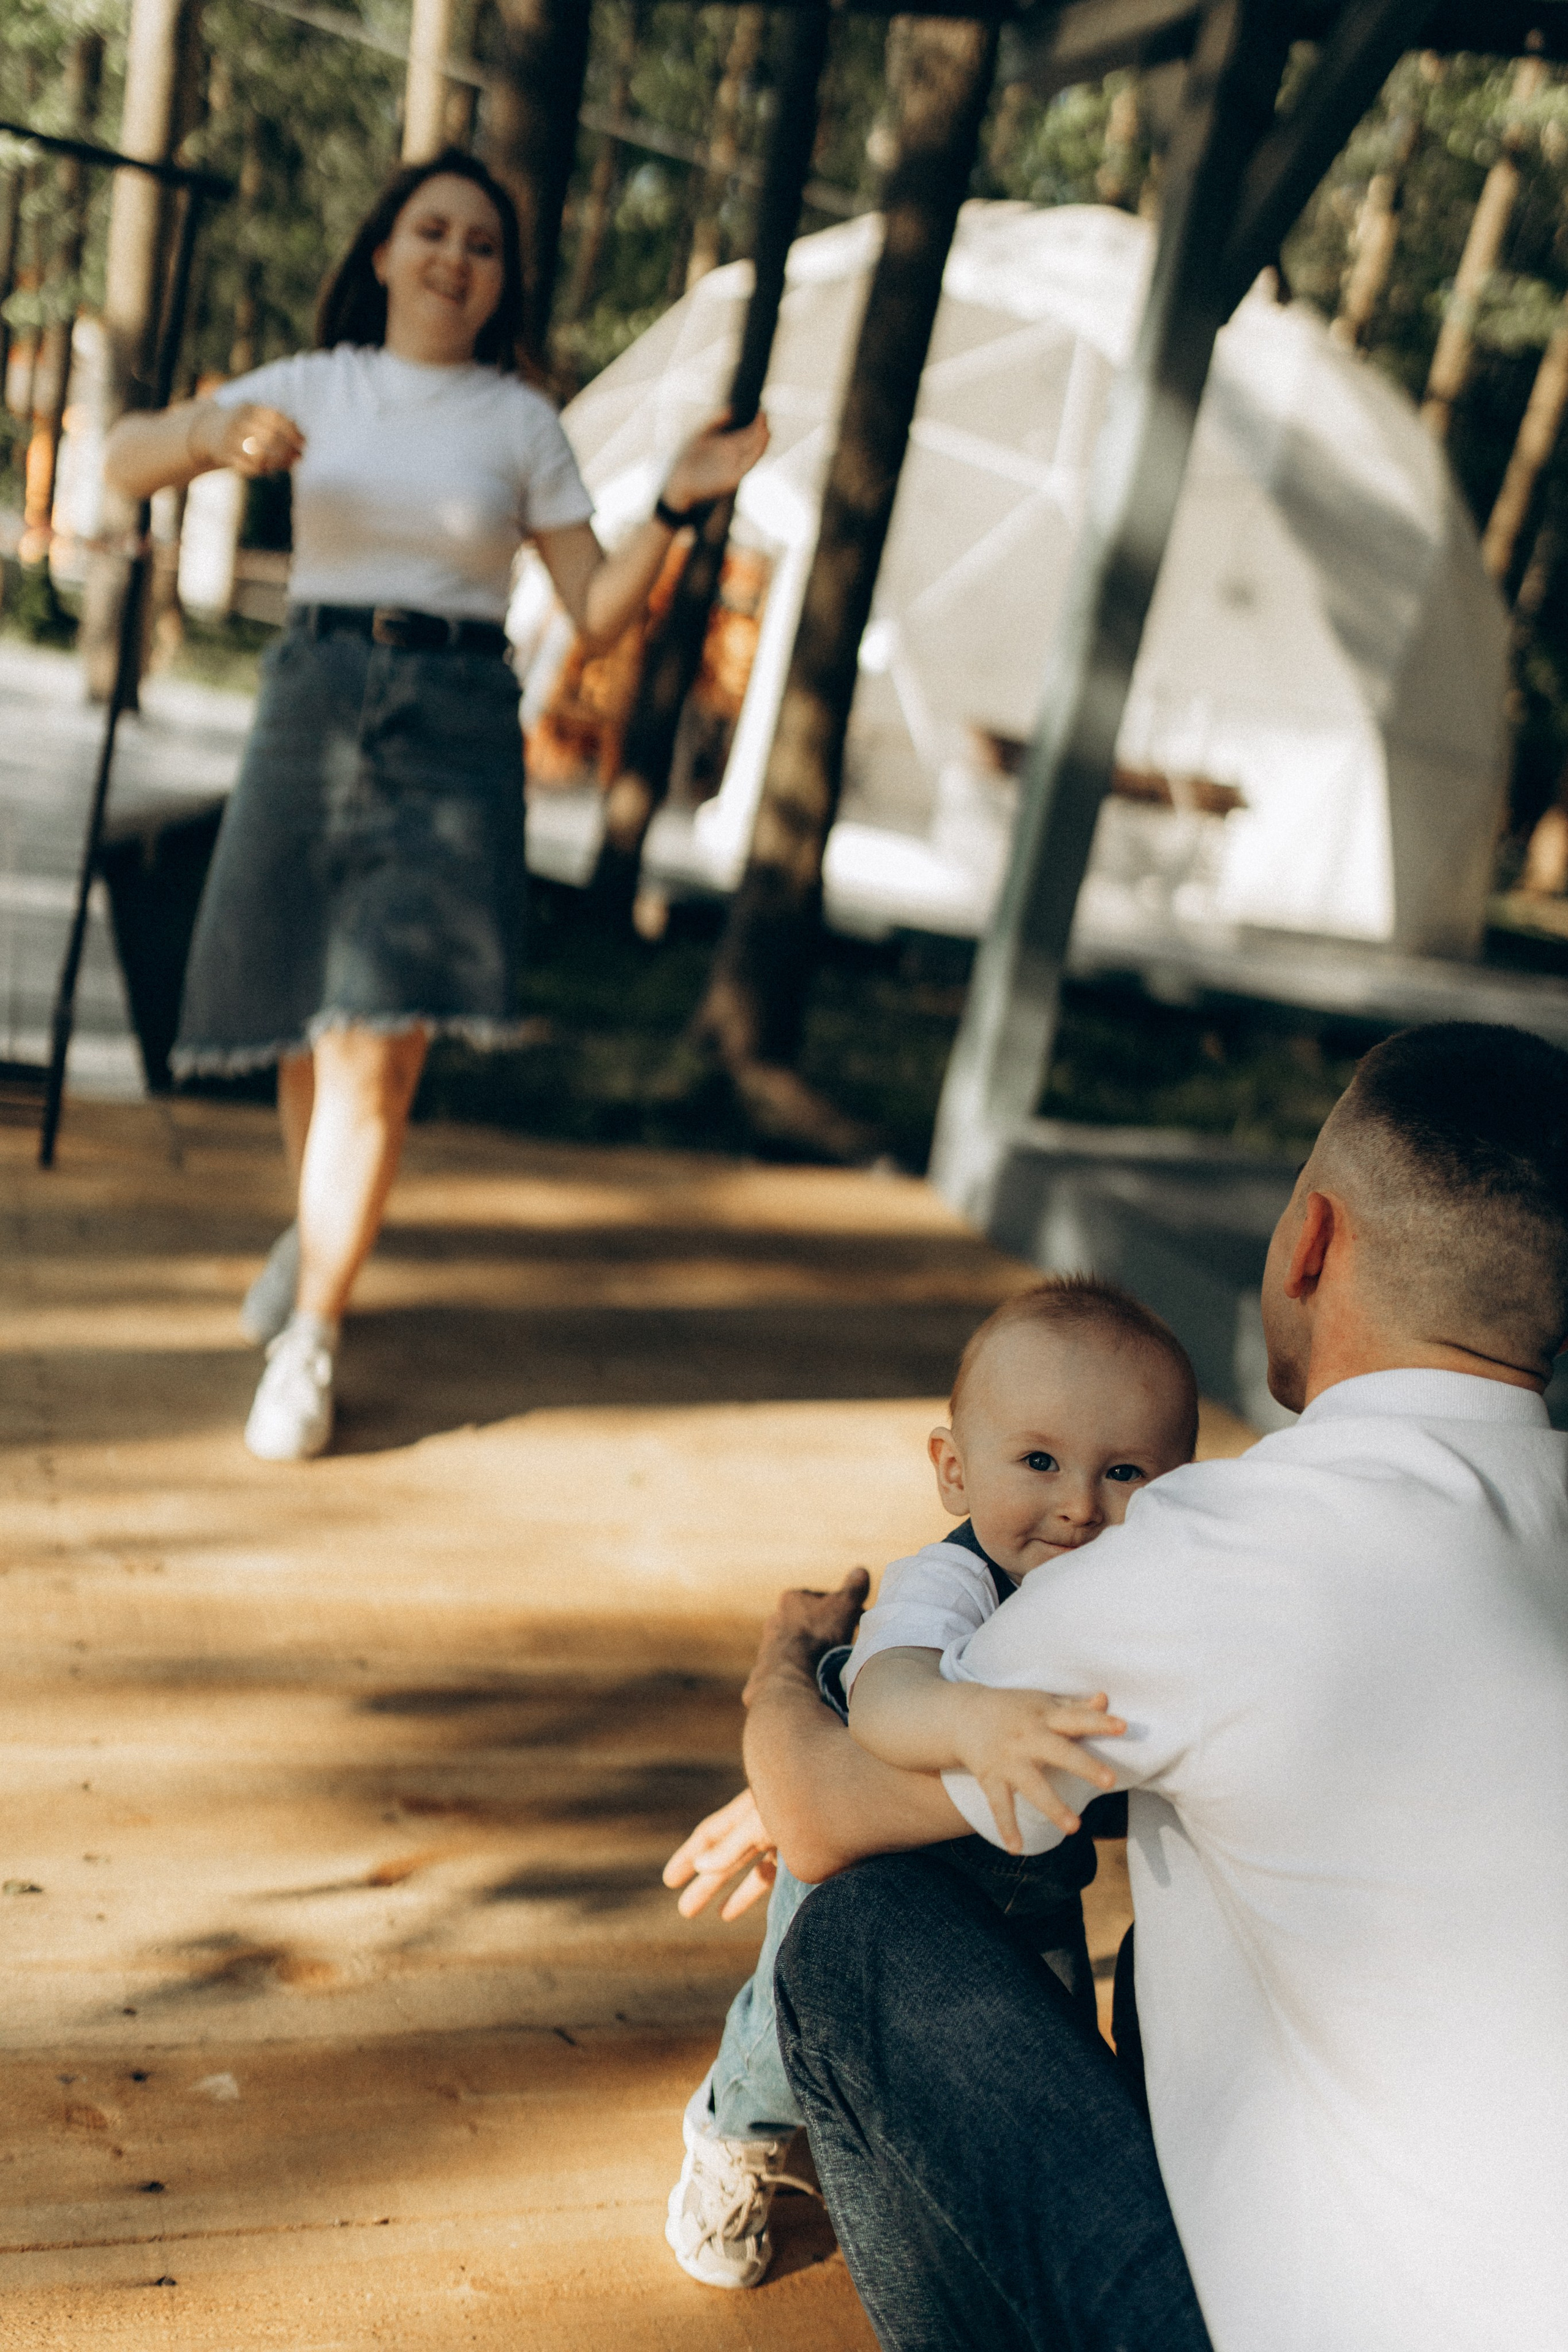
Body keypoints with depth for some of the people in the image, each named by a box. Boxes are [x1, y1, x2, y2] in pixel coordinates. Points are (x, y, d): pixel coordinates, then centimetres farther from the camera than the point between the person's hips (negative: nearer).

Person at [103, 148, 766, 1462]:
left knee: (377, 1044, -11)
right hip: (313, 702, 2)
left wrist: (677, 508, -12)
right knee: (304, 1024, 10)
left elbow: (601, 612, 3)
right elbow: (126, 462, -1)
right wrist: (214, 436, -22)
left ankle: (309, 1344, -2)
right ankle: (317, 1226, 40)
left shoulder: (520, 421, 5)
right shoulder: (315, 387, 8)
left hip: (454, 726, -2)